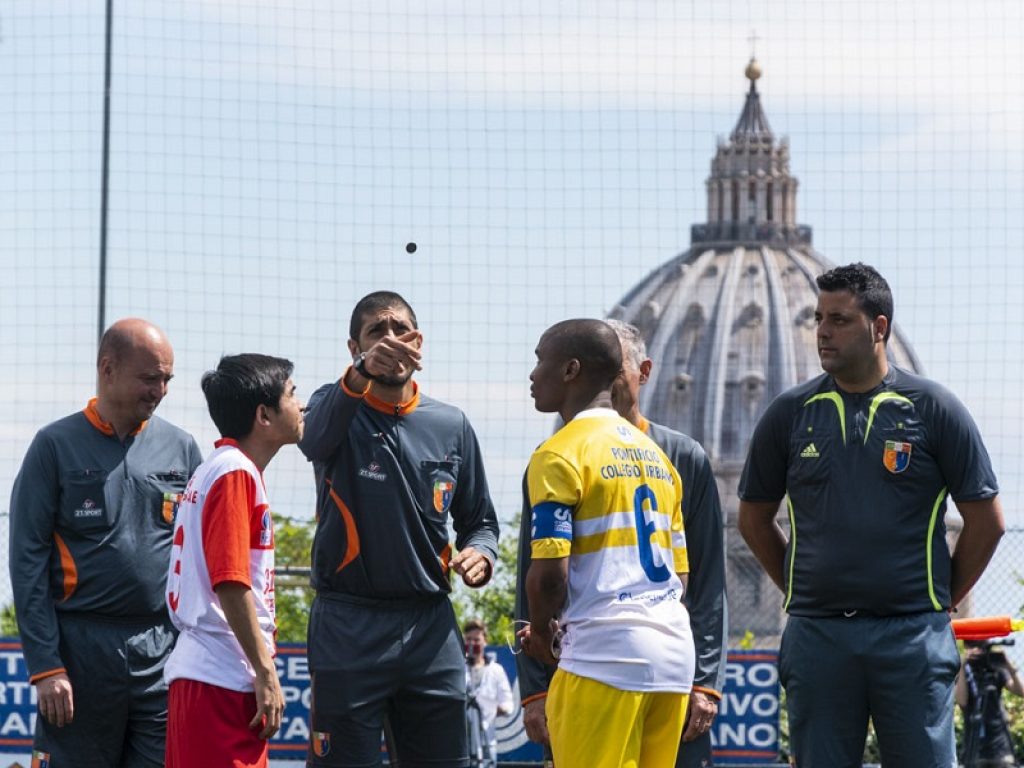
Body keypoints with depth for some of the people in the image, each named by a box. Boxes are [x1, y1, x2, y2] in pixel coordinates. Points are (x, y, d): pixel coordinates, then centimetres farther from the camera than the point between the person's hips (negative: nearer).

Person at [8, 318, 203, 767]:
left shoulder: (180, 448, 11)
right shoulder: (57, 445, 1)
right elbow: (28, 559, -2)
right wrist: (45, 665, -10)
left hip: (164, 649, 3)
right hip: (81, 647, -3)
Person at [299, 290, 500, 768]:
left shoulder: (451, 426, 10)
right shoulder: (339, 410, 0)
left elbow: (479, 519, 19)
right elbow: (314, 438, -27)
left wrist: (480, 554, -6)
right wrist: (361, 374, -47)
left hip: (430, 626, 3)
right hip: (348, 626, -3)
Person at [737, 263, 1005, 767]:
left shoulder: (934, 409, 1)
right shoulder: (790, 413, 7)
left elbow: (986, 520, 5)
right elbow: (755, 517, 18)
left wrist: (942, 599, 6)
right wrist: (798, 590, 12)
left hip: (912, 634, -2)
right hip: (816, 636, 2)